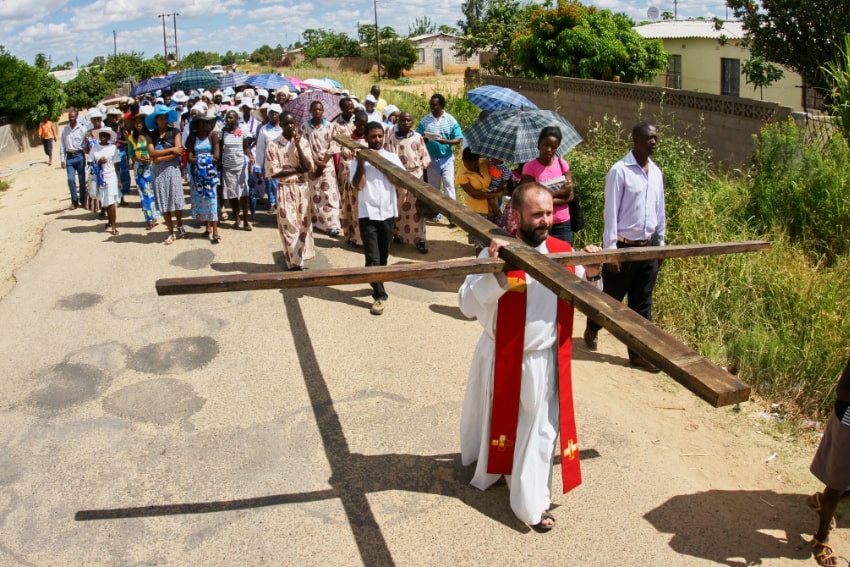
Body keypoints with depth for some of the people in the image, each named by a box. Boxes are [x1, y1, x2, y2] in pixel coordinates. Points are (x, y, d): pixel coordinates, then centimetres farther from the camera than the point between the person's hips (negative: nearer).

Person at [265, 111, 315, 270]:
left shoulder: (303, 142, 0)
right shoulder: (273, 146, -5)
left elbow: (308, 167, -9)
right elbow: (272, 173, -9)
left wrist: (298, 145, -16)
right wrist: (297, 169, -11)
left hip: (302, 188, 2)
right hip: (285, 190, -2)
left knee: (303, 224, 9)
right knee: (289, 226, -1)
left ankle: (301, 259, 20)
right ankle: (294, 263, 5)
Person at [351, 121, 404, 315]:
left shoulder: (391, 157, 6)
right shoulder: (360, 159, 1)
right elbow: (358, 185, -10)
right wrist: (361, 163, -16)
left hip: (387, 213, 2)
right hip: (368, 214, -2)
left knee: (383, 255, 13)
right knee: (372, 257, -7)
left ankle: (377, 286, 31)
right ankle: (380, 296, -4)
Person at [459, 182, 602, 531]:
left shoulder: (563, 252, -4)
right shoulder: (497, 253, -17)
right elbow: (468, 306, -24)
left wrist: (591, 275, -11)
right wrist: (494, 270, -36)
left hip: (545, 362, 3)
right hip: (501, 360, -2)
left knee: (541, 430, 10)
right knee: (493, 423, 19)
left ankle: (532, 502, 24)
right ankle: (487, 469, 48)